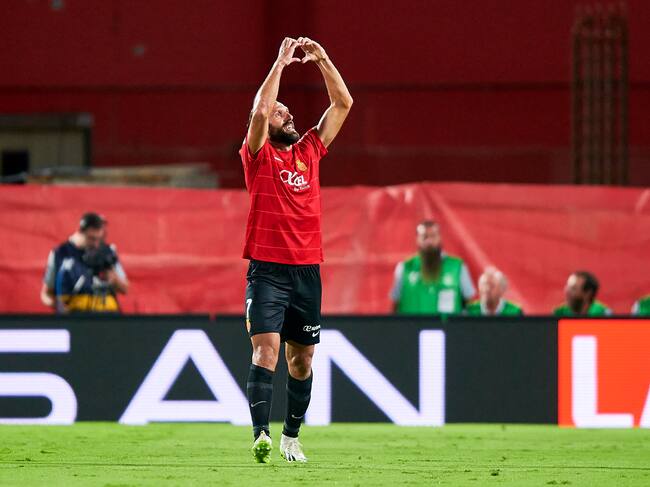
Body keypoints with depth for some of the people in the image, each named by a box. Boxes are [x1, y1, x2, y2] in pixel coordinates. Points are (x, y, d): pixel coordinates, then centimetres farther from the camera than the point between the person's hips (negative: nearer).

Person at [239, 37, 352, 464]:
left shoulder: (309, 151, 15)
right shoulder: (259, 155, 3)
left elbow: (343, 104, 14)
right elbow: (259, 111, -15)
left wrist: (322, 59, 5)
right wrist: (281, 62, -10)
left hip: (308, 271, 5)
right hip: (267, 269, -5)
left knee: (302, 360, 10)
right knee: (266, 349, -17)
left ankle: (292, 437, 22)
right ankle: (262, 435, -26)